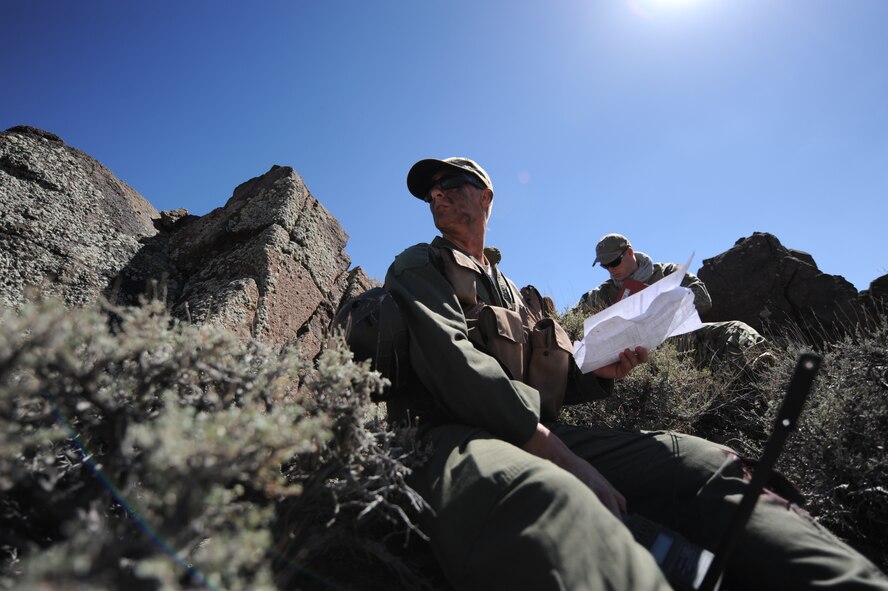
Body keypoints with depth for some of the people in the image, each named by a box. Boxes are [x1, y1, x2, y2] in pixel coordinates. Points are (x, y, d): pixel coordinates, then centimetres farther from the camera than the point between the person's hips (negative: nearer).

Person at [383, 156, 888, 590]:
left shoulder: (512, 292, 28)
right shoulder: (417, 267, 8)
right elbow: (453, 363, -11)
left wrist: (598, 373, 4)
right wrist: (562, 455, -18)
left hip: (537, 436, 7)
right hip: (452, 438, -6)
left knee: (700, 461, -12)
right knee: (544, 497, -42)